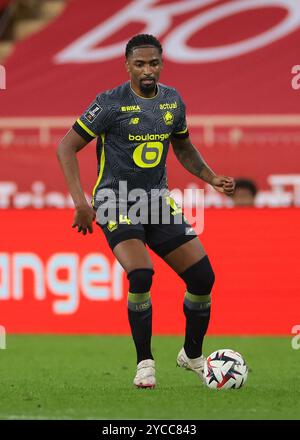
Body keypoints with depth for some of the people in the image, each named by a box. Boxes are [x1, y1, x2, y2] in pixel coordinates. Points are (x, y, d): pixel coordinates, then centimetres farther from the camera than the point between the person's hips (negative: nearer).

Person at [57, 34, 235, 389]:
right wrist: (80, 202, -18)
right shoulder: (111, 103, -13)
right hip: (116, 202, -6)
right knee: (141, 276, -27)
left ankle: (192, 355, 21)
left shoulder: (172, 100, 4)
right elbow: (66, 148, -10)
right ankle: (144, 363, -9)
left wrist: (213, 179, 7)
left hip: (157, 200, 6)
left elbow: (183, 147, 22)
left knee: (202, 277, -2)